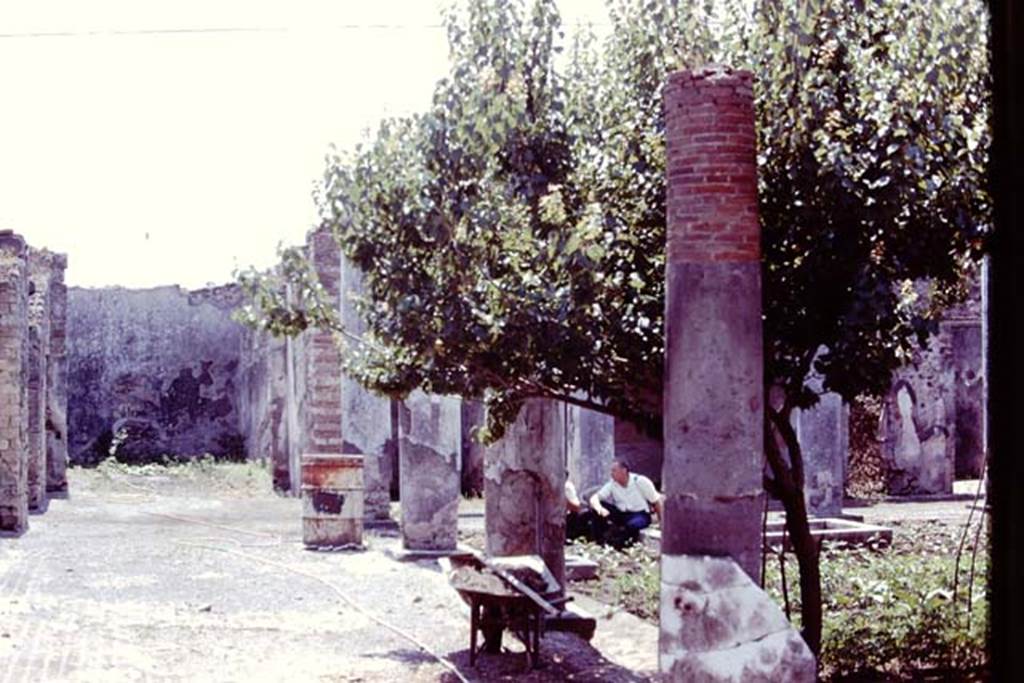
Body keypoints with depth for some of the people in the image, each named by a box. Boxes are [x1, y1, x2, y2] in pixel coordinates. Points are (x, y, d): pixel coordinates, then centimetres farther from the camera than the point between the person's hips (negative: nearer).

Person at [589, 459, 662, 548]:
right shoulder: (612, 484, -6)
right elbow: (594, 498, -13)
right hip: (621, 515, 4)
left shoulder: (640, 481, -16)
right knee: (595, 506, -17)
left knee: (632, 524, -41)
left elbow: (656, 502, -9)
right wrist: (600, 509, -36)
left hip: (641, 515, -4)